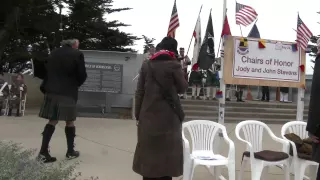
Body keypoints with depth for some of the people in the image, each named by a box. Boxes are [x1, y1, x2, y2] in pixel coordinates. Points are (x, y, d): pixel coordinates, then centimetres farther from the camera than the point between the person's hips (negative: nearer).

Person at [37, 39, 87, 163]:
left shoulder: (54, 53, 10)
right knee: (70, 122, 7)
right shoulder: (77, 54, -5)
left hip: (52, 91, 5)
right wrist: (76, 85, 14)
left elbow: (46, 71, 12)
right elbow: (82, 75, -5)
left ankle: (43, 151, 2)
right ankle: (70, 152, 15)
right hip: (68, 93, -5)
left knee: (52, 121, 8)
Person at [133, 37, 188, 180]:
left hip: (148, 115, 3)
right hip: (168, 116, -3)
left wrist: (138, 114, 9)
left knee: (149, 150, 11)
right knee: (166, 152, 6)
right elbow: (183, 88, 2)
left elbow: (139, 92, 4)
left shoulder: (147, 65, 5)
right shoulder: (174, 65, -6)